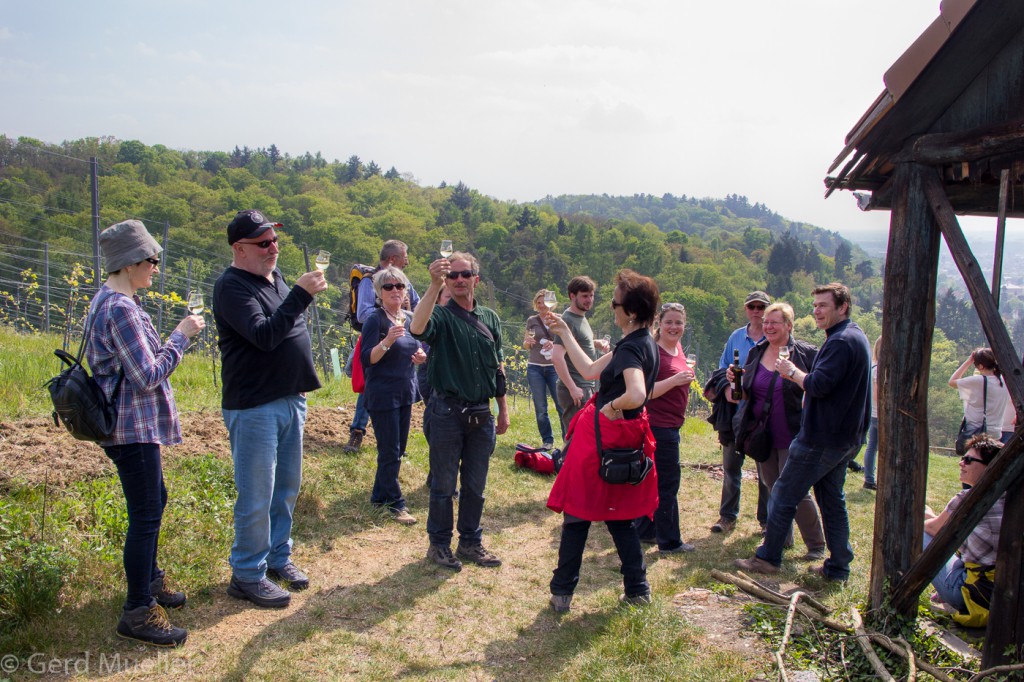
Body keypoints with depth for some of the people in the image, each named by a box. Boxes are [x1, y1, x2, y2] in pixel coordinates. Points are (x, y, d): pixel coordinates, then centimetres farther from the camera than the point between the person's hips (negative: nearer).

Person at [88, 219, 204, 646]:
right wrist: (181, 336, -15)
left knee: (154, 501, 22)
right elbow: (148, 377, -22)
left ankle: (148, 578, 38)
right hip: (132, 426, -11)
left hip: (136, 423, 11)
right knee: (146, 513, -3)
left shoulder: (108, 300, 12)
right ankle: (138, 612, 7)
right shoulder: (121, 309, -21)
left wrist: (174, 339, 14)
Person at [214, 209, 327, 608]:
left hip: (290, 400, 8)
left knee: (287, 489, 17)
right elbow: (264, 335, -26)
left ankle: (278, 557, 32)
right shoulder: (232, 286, -13)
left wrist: (302, 388, 17)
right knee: (257, 497, 0)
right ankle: (247, 575, 14)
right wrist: (302, 294, -27)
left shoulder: (276, 277, 13)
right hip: (254, 407, -8)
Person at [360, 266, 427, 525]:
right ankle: (395, 503, 8)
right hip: (383, 394, -7)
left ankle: (380, 495, 28)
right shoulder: (375, 319, -11)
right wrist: (387, 341, -32)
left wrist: (420, 356, -1)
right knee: (390, 452, -3)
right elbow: (366, 360, -16)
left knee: (398, 450, 14)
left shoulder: (409, 319, 10)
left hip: (405, 394, 8)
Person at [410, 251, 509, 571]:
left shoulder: (490, 318, 9)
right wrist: (435, 285, -36)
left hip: (482, 414, 5)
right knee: (444, 485, 6)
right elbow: (417, 328, -31)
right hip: (447, 412, -4)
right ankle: (439, 544, 22)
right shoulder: (441, 315, -6)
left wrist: (503, 409, 15)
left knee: (475, 485, 14)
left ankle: (471, 542, 28)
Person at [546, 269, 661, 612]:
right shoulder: (640, 342, 9)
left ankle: (562, 591, 17)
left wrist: (610, 407, -20)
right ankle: (637, 588, 25)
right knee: (617, 515, 20)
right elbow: (590, 370, 13)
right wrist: (565, 333, 15)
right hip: (624, 436, 9)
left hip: (604, 435, -9)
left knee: (577, 512, 5)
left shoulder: (632, 347, -21)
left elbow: (636, 395, -39)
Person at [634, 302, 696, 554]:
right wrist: (675, 380, -28)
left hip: (671, 425, 9)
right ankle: (669, 541, 13)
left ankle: (645, 531, 30)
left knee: (656, 480, 17)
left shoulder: (677, 348, 10)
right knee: (668, 483, 0)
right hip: (659, 426, -9)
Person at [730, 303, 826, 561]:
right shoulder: (756, 352, 8)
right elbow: (747, 394, 14)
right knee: (773, 488, 15)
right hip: (762, 435, 6)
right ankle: (782, 538, 31)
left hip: (792, 437, -6)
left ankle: (816, 545, 15)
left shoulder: (806, 354, -8)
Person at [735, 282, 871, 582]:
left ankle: (768, 557, 8)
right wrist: (798, 375, 8)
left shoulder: (840, 341, -19)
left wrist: (792, 372, -9)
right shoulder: (856, 336, 15)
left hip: (821, 438, -10)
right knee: (832, 499, 16)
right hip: (845, 437, 10)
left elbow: (819, 385, -25)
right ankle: (838, 566, 21)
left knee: (783, 494, 0)